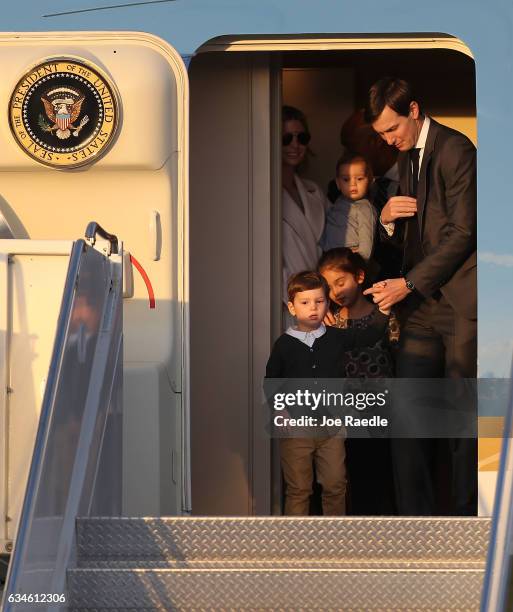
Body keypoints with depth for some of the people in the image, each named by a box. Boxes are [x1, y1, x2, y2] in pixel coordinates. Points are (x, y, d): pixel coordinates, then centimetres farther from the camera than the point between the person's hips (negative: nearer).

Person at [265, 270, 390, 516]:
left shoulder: (336, 338, 2)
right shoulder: (284, 344, -2)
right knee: (298, 489, 4)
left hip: (331, 424, 2)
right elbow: (270, 382, 4)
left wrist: (384, 310, -17)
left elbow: (369, 336, -2)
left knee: (335, 485, 9)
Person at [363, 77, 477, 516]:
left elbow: (462, 232, -14)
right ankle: (417, 517, 8)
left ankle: (464, 513, 10)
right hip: (421, 303, 7)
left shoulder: (455, 150, -9)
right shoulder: (407, 158, 17)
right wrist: (388, 218, 0)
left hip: (460, 303, -7)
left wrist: (408, 283, -14)